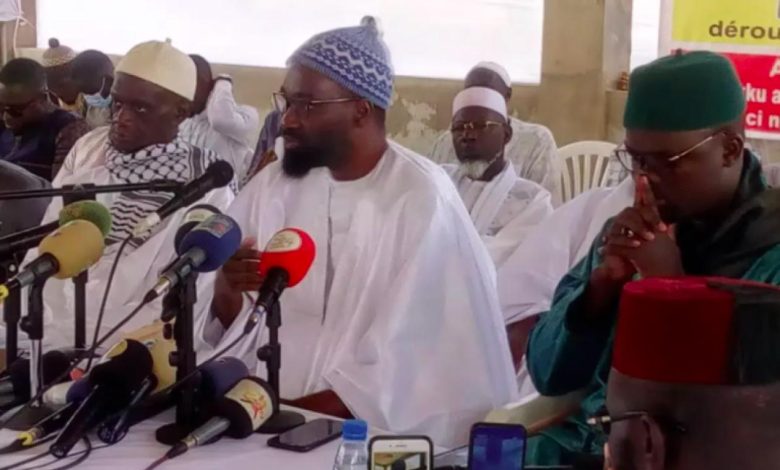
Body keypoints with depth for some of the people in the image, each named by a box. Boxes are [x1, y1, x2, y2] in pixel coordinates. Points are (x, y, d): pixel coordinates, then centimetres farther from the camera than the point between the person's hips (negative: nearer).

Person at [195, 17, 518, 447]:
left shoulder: (423, 201, -10)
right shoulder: (272, 186, 5)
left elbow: (401, 367, -14)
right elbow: (226, 329, 6)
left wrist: (291, 413, -18)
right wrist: (227, 289, -13)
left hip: (377, 430, -4)